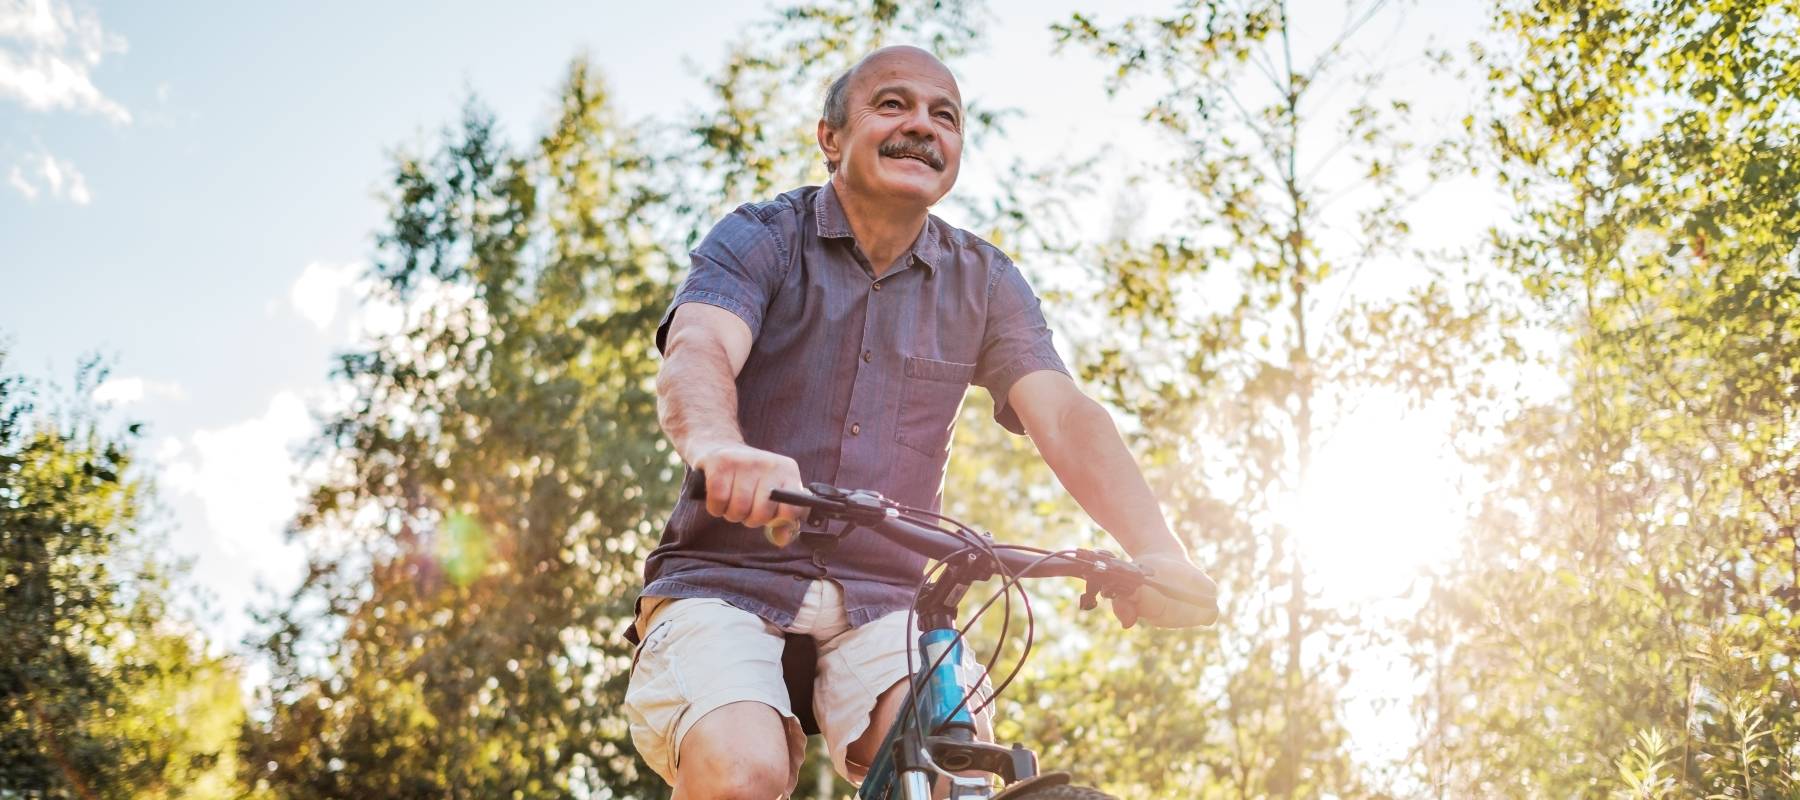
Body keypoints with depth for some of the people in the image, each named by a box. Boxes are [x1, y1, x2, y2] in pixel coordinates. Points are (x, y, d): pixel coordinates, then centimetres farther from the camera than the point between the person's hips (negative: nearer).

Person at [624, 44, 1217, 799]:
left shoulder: (985, 283, 7)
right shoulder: (760, 239, -2)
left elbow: (1063, 413, -9)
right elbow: (695, 354, -22)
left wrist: (1156, 552, -28)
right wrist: (718, 447, -47)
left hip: (884, 601, 2)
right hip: (728, 579, -2)